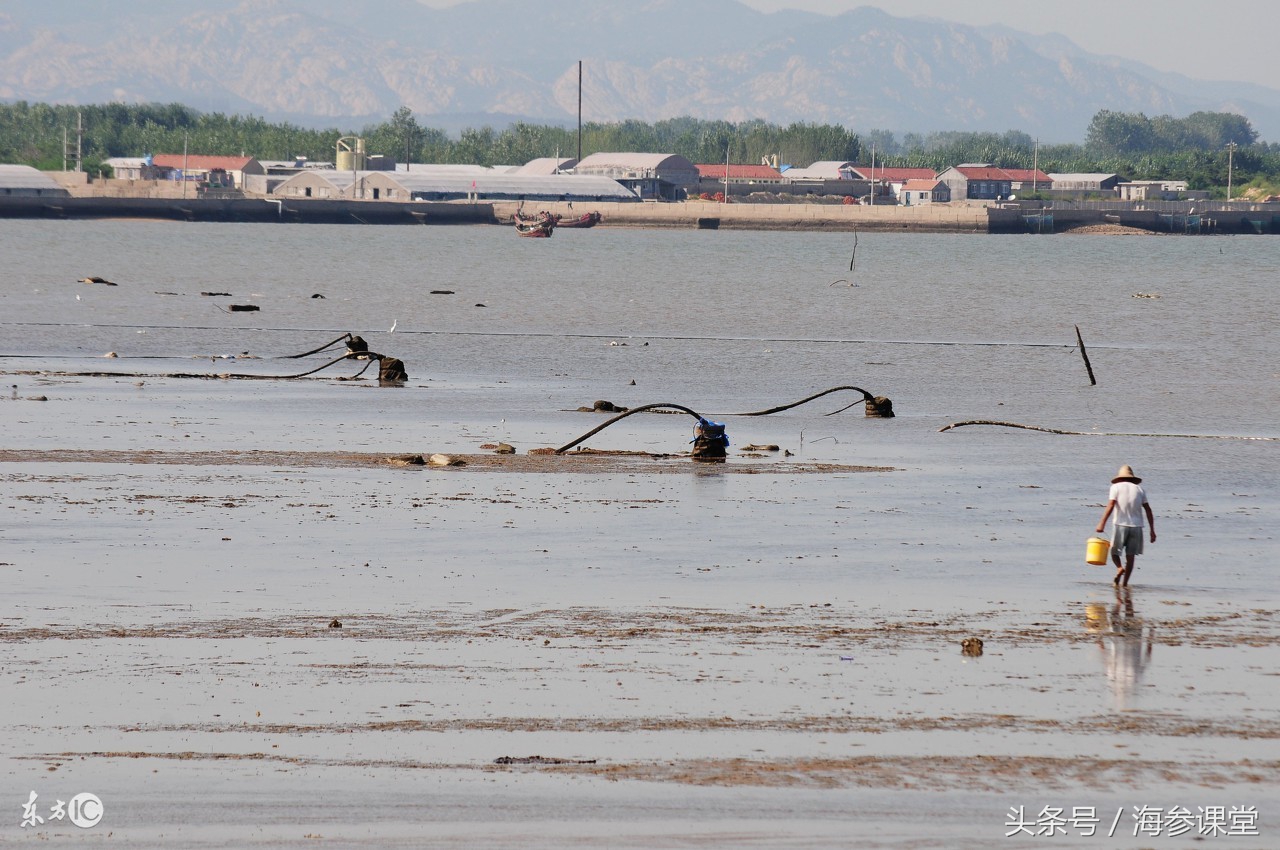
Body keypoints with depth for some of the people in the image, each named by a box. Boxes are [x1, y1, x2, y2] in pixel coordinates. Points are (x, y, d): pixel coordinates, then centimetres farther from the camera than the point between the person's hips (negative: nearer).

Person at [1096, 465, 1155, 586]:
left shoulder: (1116, 487, 3)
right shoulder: (1139, 489, 11)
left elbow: (1110, 506, -11)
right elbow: (1148, 510, 6)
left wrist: (1102, 523, -14)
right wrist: (1152, 530, 8)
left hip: (1120, 524, -2)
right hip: (1136, 526, 2)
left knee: (1114, 551, 10)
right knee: (1130, 555, 8)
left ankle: (1119, 568, -20)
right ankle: (1124, 583, 4)